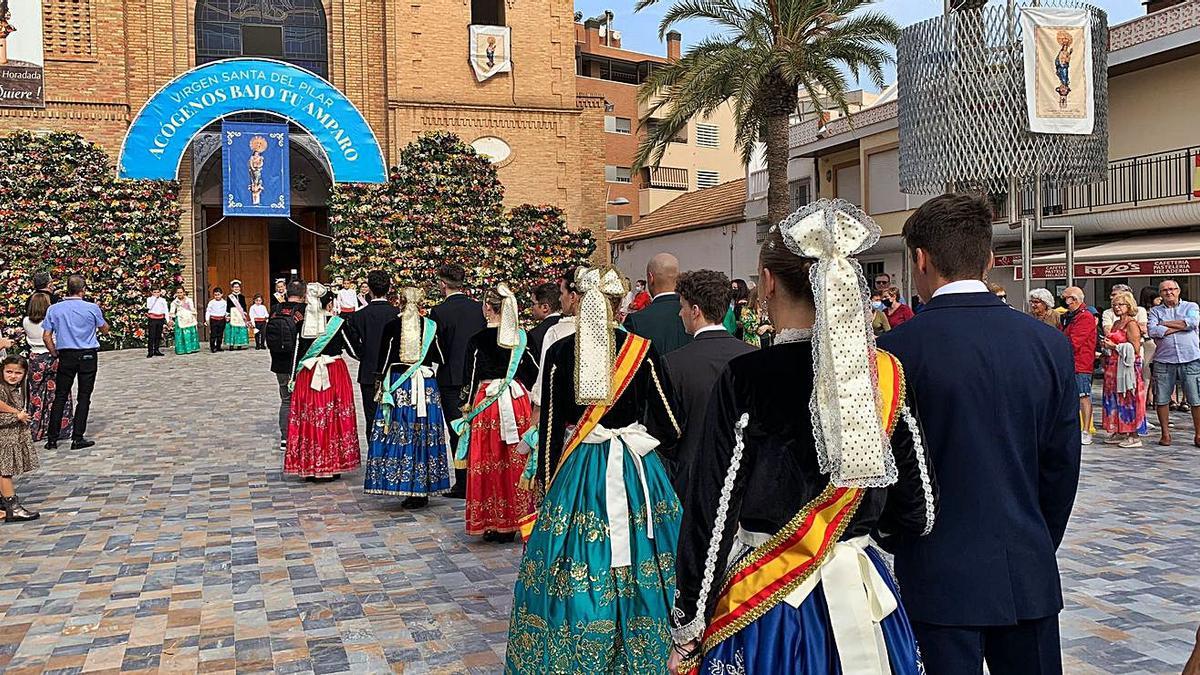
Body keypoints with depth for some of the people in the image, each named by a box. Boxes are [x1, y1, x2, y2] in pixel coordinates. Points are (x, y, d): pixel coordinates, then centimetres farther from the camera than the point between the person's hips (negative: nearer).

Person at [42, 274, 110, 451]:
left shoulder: (54, 309, 0)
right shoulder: (92, 308, -6)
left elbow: (46, 336, 0)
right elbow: (105, 330, 7)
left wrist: (55, 354, 11)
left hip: (66, 356, 2)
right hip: (88, 356, -2)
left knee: (60, 397, 9)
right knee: (84, 397, 3)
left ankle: (52, 439, 10)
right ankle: (77, 438, 2)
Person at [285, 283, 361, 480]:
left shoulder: (302, 325, 0)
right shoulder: (338, 323, -7)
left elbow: (297, 354, 4)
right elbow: (353, 351, -2)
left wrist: (293, 378, 13)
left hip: (307, 376, 2)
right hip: (335, 375, -2)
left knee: (308, 418, 7)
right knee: (334, 418, 6)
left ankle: (309, 466, 13)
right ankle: (332, 465, 10)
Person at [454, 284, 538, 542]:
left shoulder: (477, 341, -8)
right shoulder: (521, 337, 1)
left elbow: (472, 377, -4)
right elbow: (533, 372, 5)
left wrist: (466, 407, 6)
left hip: (487, 404, -3)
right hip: (518, 401, 3)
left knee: (488, 462, 5)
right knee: (515, 461, 9)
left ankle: (491, 523, 10)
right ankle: (513, 521, 17)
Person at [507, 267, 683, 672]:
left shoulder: (560, 352, -5)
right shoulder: (643, 351, -7)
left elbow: (550, 422, 0)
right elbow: (669, 425, -2)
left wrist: (545, 477, 11)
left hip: (577, 471, 1)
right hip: (638, 472, 0)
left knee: (572, 570, 10)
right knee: (636, 561, 11)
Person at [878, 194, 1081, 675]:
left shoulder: (899, 348, -14)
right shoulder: (1050, 343, -1)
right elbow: (1062, 467, 4)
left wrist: (897, 545, 7)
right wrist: (1038, 547, 16)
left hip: (939, 577, -4)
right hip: (1028, 576, 4)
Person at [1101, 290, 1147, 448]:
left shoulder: (1131, 324, -9)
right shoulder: (1116, 323, 16)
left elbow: (1135, 349, -15)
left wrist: (1114, 346, -13)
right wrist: (1106, 344, 9)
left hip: (1127, 366, -9)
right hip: (1113, 367, 9)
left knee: (1128, 400, -6)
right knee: (1115, 399, 8)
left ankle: (1134, 436, -2)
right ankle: (1119, 433, 14)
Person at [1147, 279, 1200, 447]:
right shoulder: (1155, 311, 11)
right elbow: (1153, 331, -7)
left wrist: (1165, 323, -5)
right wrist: (1180, 327, -6)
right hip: (1163, 361, 1)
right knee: (1162, 400, 4)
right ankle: (1165, 434, 17)